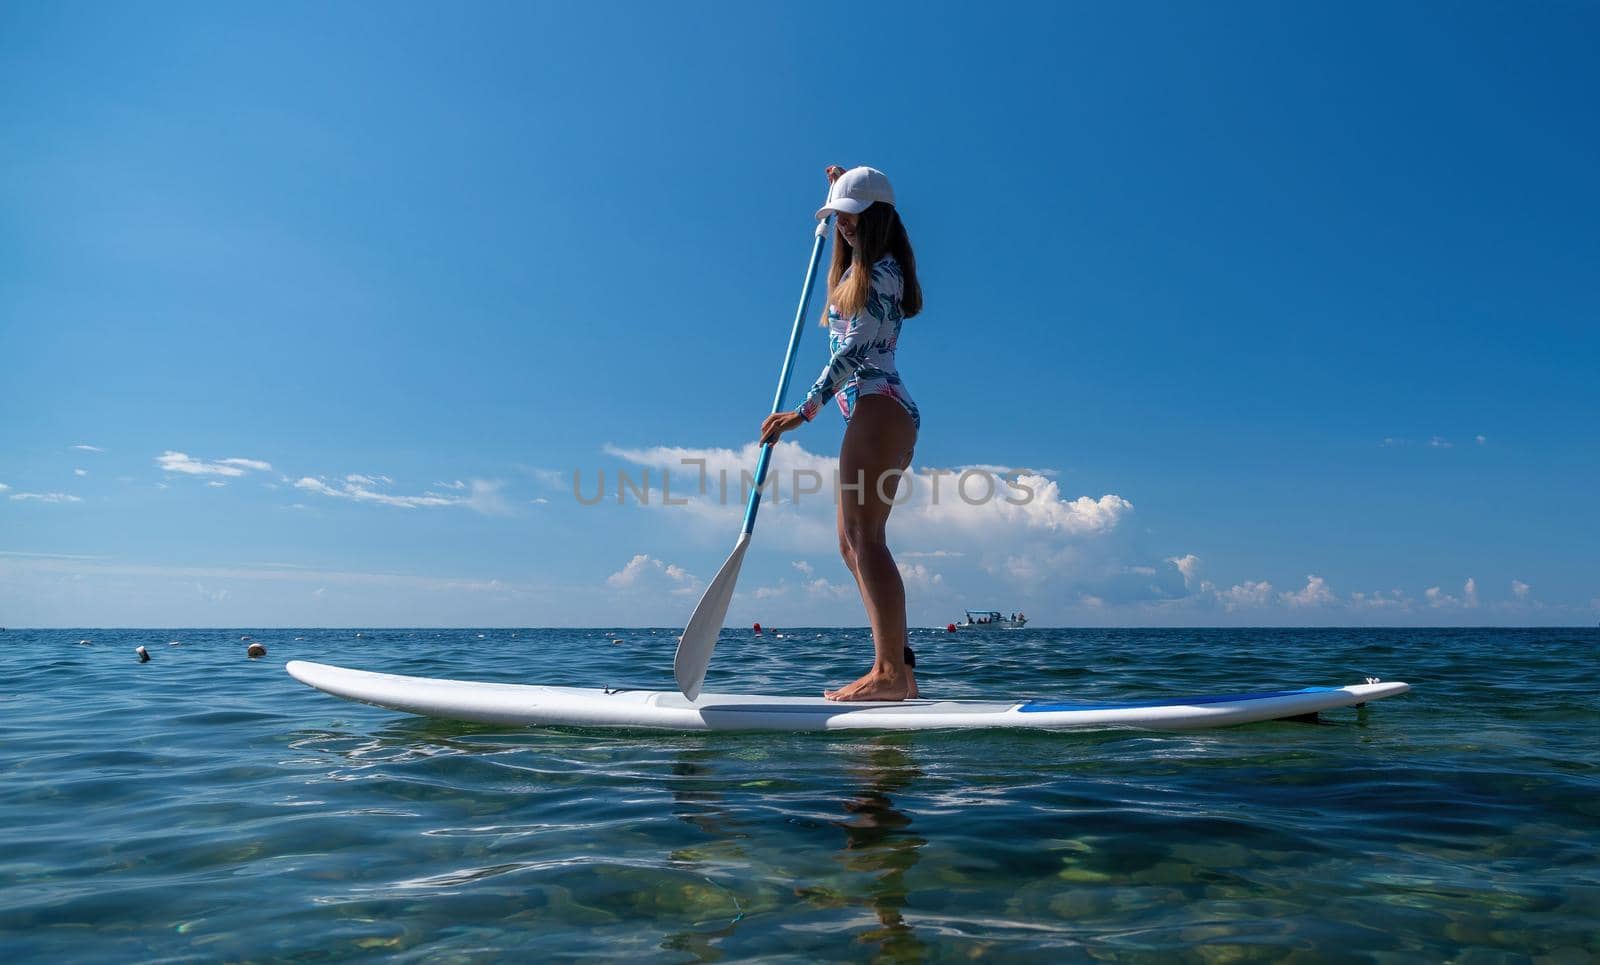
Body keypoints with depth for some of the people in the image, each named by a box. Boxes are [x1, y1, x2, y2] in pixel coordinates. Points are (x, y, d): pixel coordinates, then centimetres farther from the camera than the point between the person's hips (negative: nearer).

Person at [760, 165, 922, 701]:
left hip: (878, 407, -10)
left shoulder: (882, 271, -5)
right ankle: (897, 668, 4)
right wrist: (839, 191, 51)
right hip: (872, 413, 10)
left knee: (863, 536, -19)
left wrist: (806, 409, -22)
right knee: (853, 544, 5)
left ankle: (891, 673, -22)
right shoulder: (859, 269, 24)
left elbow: (855, 350, -15)